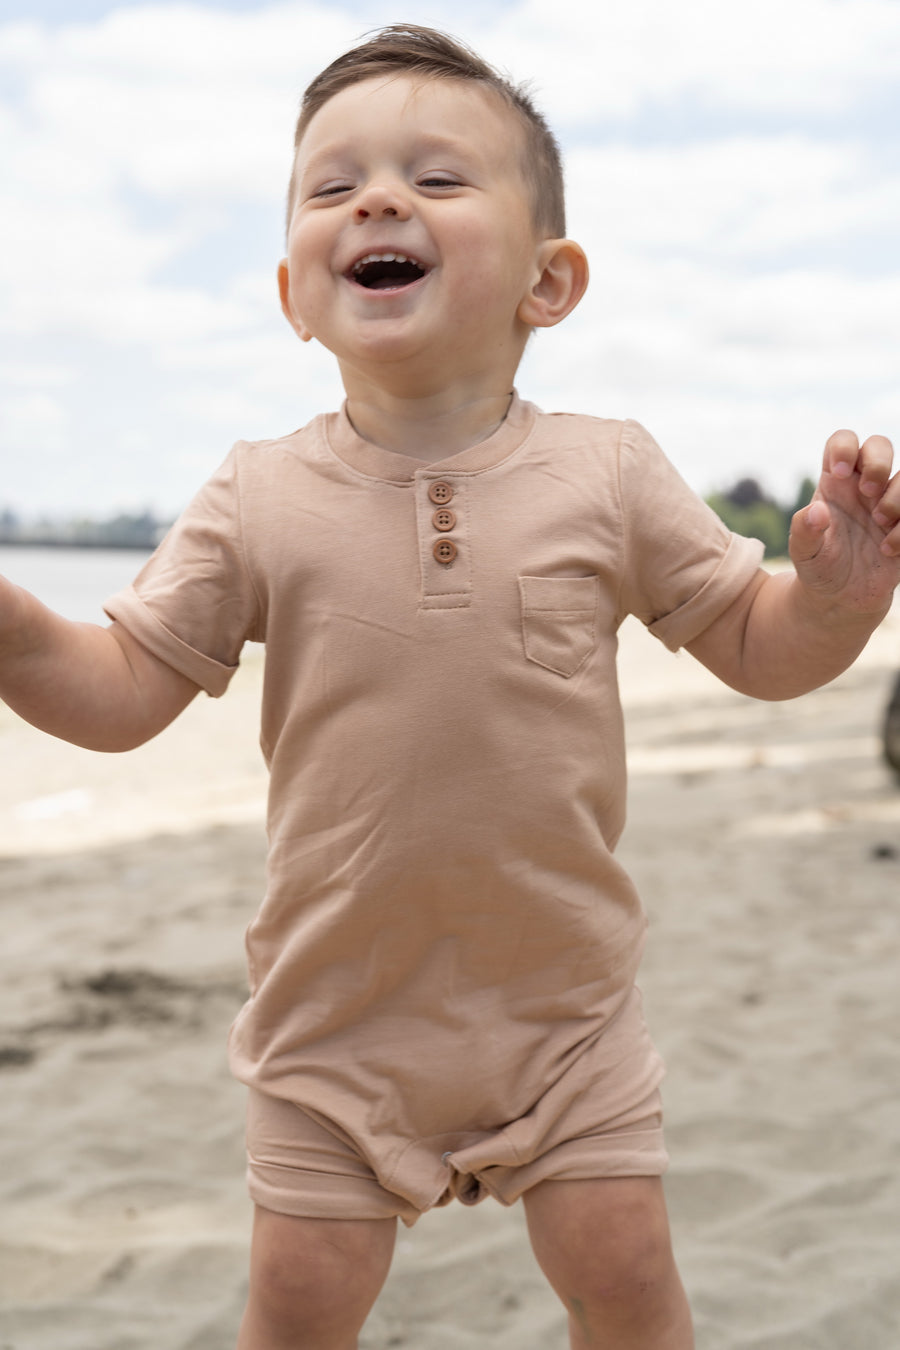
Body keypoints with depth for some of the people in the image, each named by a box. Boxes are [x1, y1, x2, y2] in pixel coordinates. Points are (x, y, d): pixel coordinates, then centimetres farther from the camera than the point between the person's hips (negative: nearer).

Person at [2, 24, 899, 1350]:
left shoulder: (607, 476, -6)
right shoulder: (258, 501, -7)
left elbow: (760, 648, 1)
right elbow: (124, 693, -4)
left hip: (564, 1001, 0)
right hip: (340, 1011, 0)